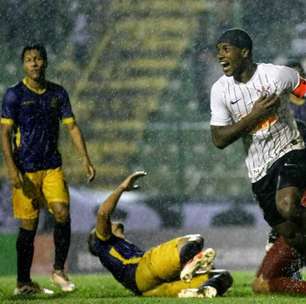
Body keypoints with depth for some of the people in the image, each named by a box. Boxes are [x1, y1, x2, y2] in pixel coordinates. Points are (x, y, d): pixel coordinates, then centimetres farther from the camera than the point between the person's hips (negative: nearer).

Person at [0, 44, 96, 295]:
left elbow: (72, 126, 11)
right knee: (28, 225, -1)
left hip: (52, 166, 3)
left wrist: (85, 159, 0)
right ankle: (23, 282, 10)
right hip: (25, 169, -3)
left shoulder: (58, 93, 9)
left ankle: (59, 270, 2)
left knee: (62, 213, -14)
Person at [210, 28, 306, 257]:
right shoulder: (220, 90, -2)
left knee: (287, 206, -34)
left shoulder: (277, 74, -10)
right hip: (259, 170, 4)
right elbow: (219, 139, -5)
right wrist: (254, 116, -16)